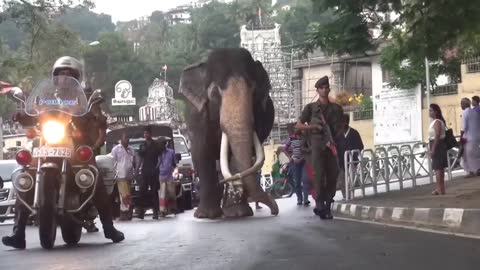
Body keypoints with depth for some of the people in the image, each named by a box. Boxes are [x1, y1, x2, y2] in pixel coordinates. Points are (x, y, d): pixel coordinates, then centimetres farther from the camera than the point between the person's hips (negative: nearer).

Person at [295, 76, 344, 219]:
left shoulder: (336, 108, 15)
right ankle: (320, 205, -7)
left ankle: (327, 206, 6)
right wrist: (315, 126, -6)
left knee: (333, 175, -2)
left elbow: (339, 127, 16)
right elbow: (299, 125, 8)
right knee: (319, 175, -9)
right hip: (317, 143, -3)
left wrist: (333, 140, -3)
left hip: (332, 144, 3)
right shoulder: (311, 107, 8)